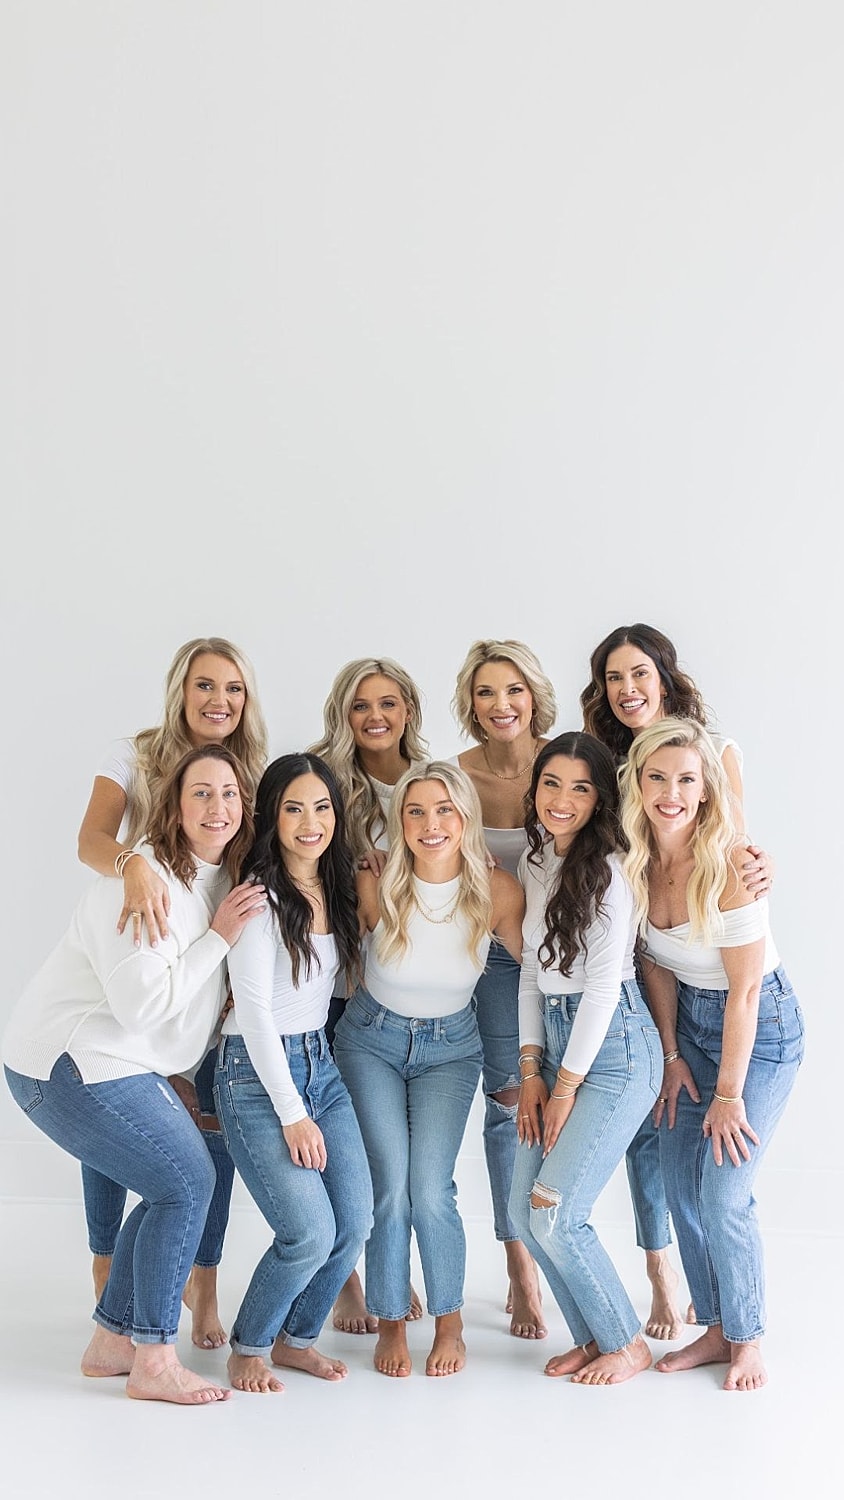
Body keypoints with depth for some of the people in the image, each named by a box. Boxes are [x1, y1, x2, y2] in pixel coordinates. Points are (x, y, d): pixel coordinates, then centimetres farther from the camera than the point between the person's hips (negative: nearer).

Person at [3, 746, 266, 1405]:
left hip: (124, 1064, 9)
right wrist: (219, 937, -20)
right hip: (68, 1065, -9)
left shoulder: (224, 880, 7)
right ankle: (154, 1362, 3)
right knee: (186, 1184, -8)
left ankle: (112, 1341, 23)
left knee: (183, 1186, 10)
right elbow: (143, 1004, -24)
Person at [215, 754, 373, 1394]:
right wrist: (292, 1114, -14)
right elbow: (255, 1011, -15)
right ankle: (248, 1348, 12)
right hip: (255, 1075, -7)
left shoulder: (339, 889, 6)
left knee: (356, 1223, -1)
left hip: (321, 1065, 7)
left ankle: (296, 1338, 22)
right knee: (310, 1232, -13)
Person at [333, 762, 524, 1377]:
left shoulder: (498, 892, -20)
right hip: (371, 1040, 0)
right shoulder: (375, 887, -21)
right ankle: (391, 1323, 10)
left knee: (431, 1190, -12)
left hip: (449, 1049, 0)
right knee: (391, 1184, -12)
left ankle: (450, 1325, 11)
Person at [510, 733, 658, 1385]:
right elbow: (533, 970, 12)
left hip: (614, 1050, -8)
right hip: (557, 1046, 8)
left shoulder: (608, 869, -15)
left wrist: (566, 1088, -11)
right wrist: (531, 1071, 5)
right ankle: (595, 1335, 24)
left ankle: (627, 1344, 13)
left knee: (555, 1213, -9)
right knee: (525, 1209, 6)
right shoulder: (535, 862, 9)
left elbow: (602, 985, -16)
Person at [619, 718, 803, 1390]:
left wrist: (728, 1094, -17)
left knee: (722, 1196, -8)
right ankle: (717, 1328, 24)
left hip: (760, 1028, -6)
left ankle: (748, 1340, 14)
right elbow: (657, 963, 3)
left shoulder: (730, 865, -27)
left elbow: (744, 990, -22)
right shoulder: (638, 858, -9)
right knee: (681, 1187, 6)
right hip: (688, 1023, 6)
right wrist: (672, 1056, 3)